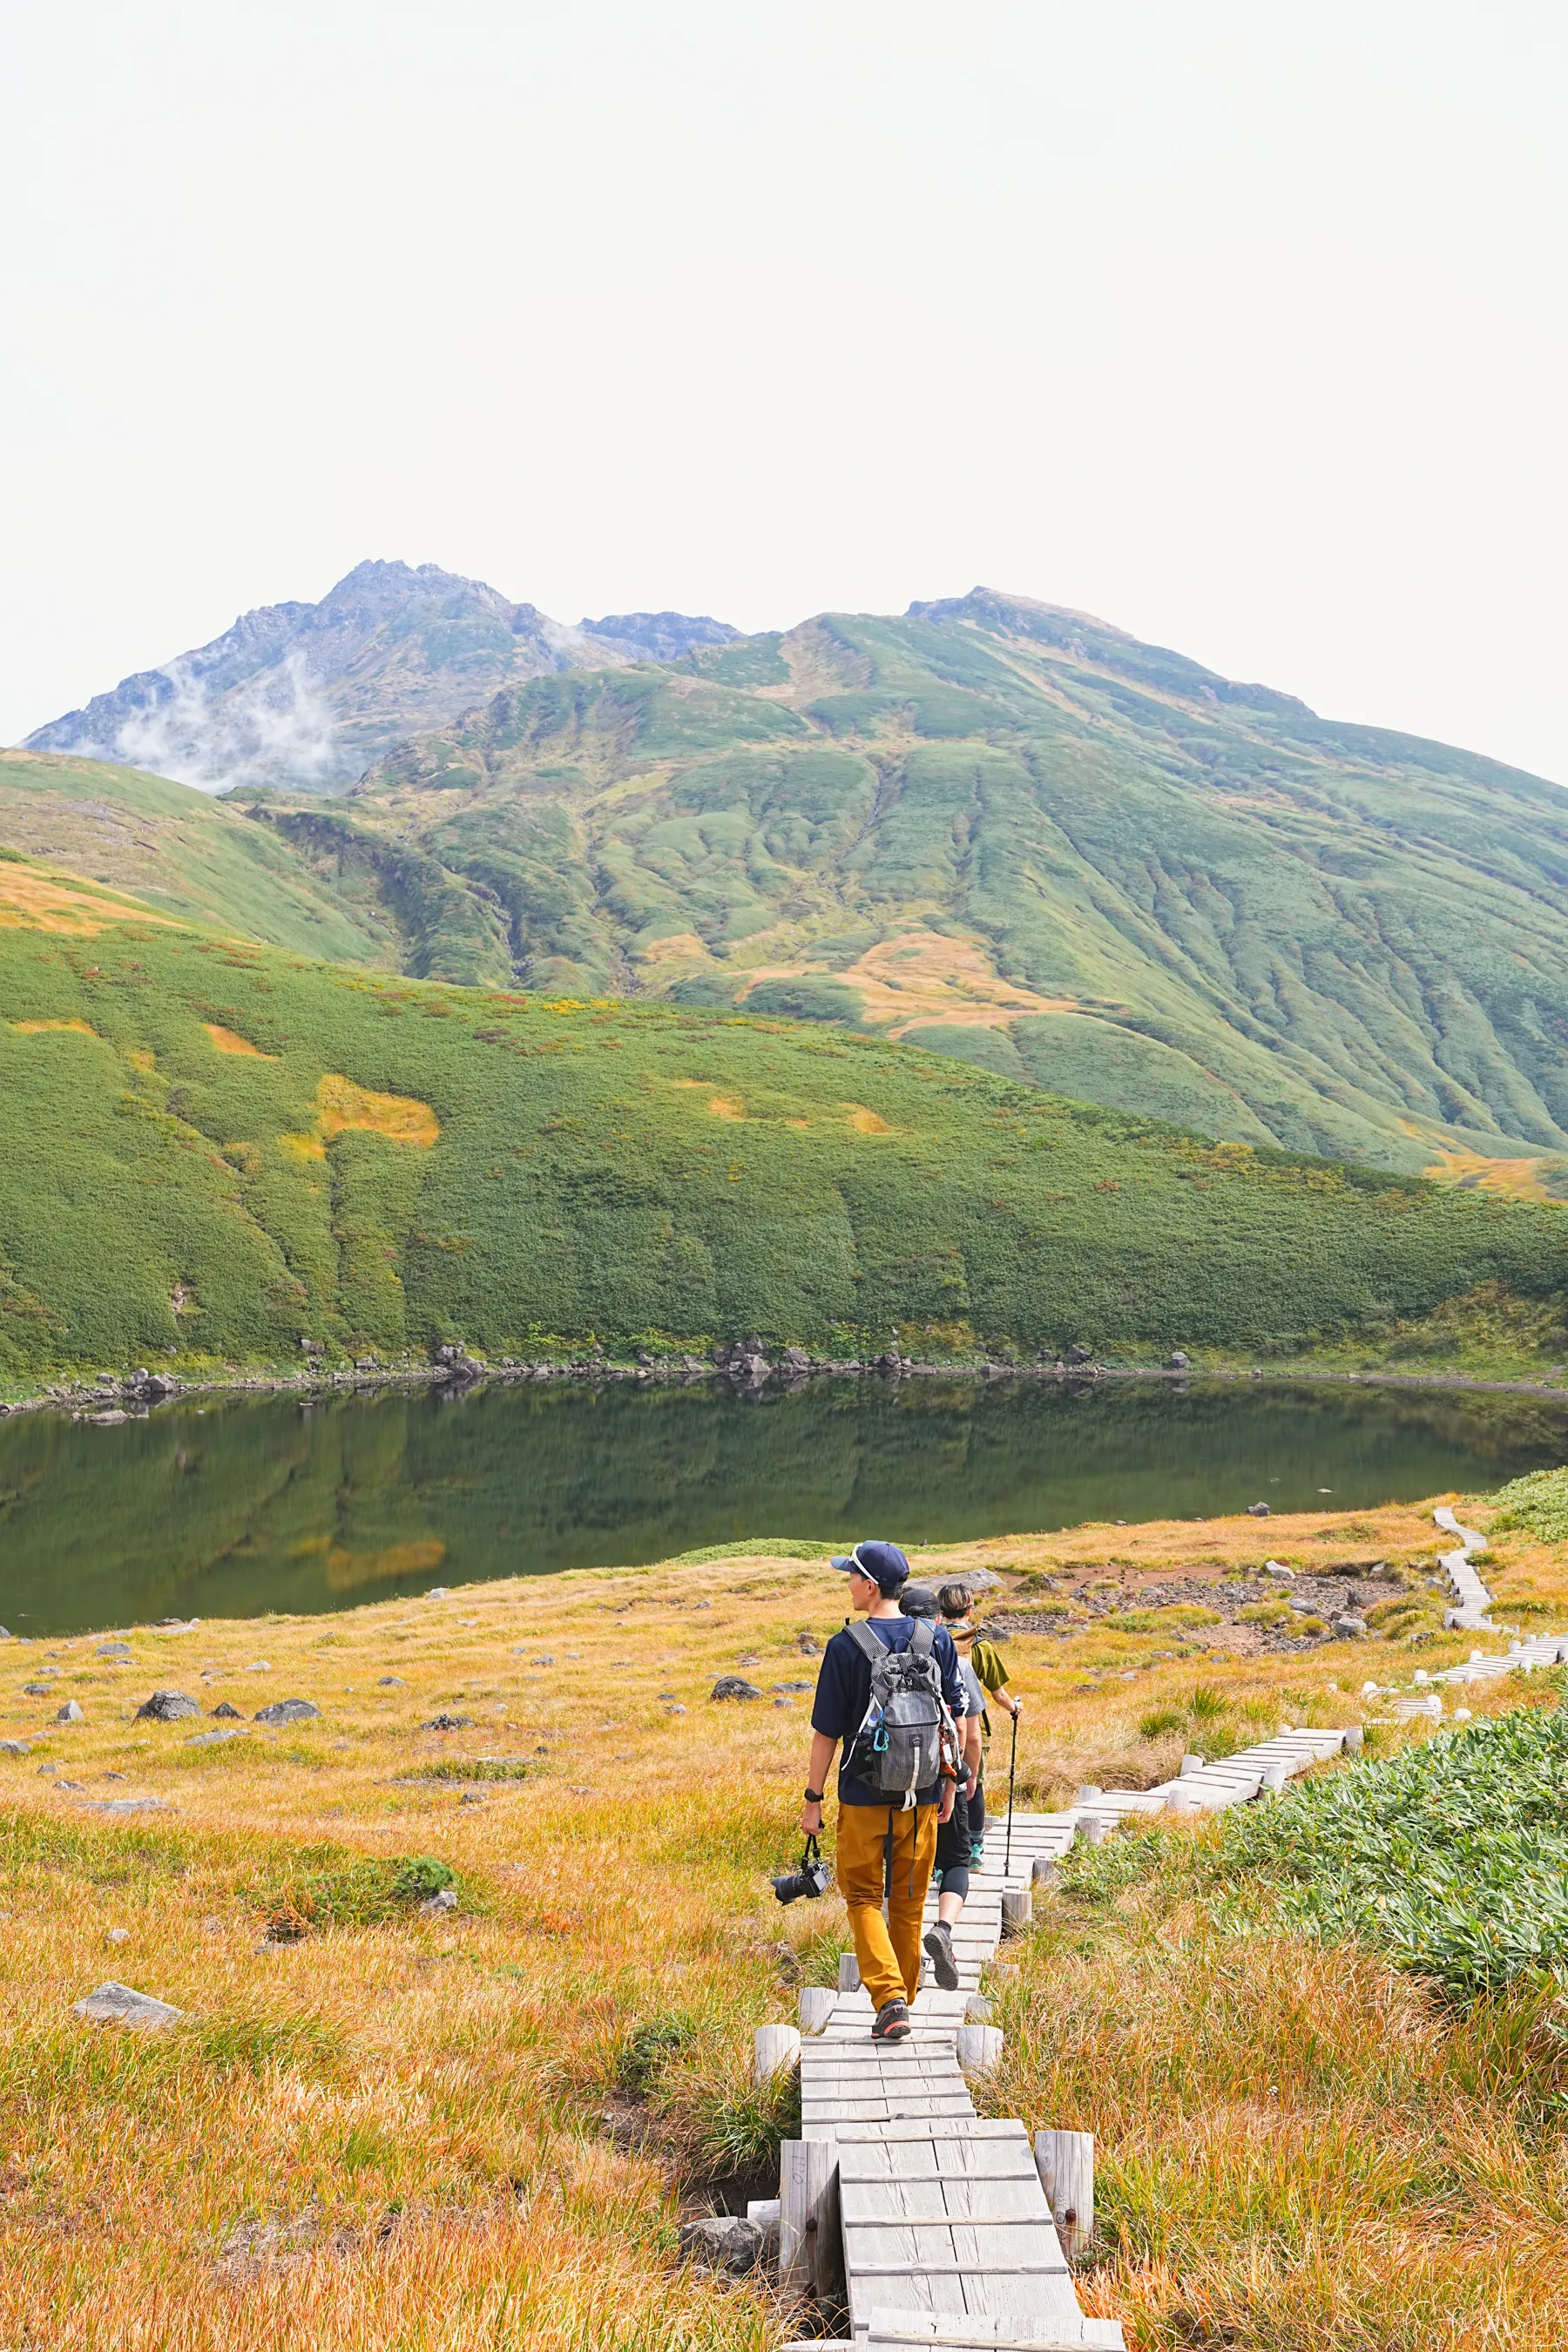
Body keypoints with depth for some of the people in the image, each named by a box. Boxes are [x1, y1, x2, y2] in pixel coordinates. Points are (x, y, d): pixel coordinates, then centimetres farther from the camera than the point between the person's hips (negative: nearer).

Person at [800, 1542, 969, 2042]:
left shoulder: (845, 1646, -12)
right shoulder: (937, 1640, 0)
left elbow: (826, 1732, -8)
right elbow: (956, 1718, 4)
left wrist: (812, 1798, 0)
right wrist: (948, 1784, 15)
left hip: (864, 1797, -4)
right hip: (922, 1795, 4)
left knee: (864, 1898, 8)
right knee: (909, 1903, 15)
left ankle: (889, 1997, -8)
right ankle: (899, 2006, 24)